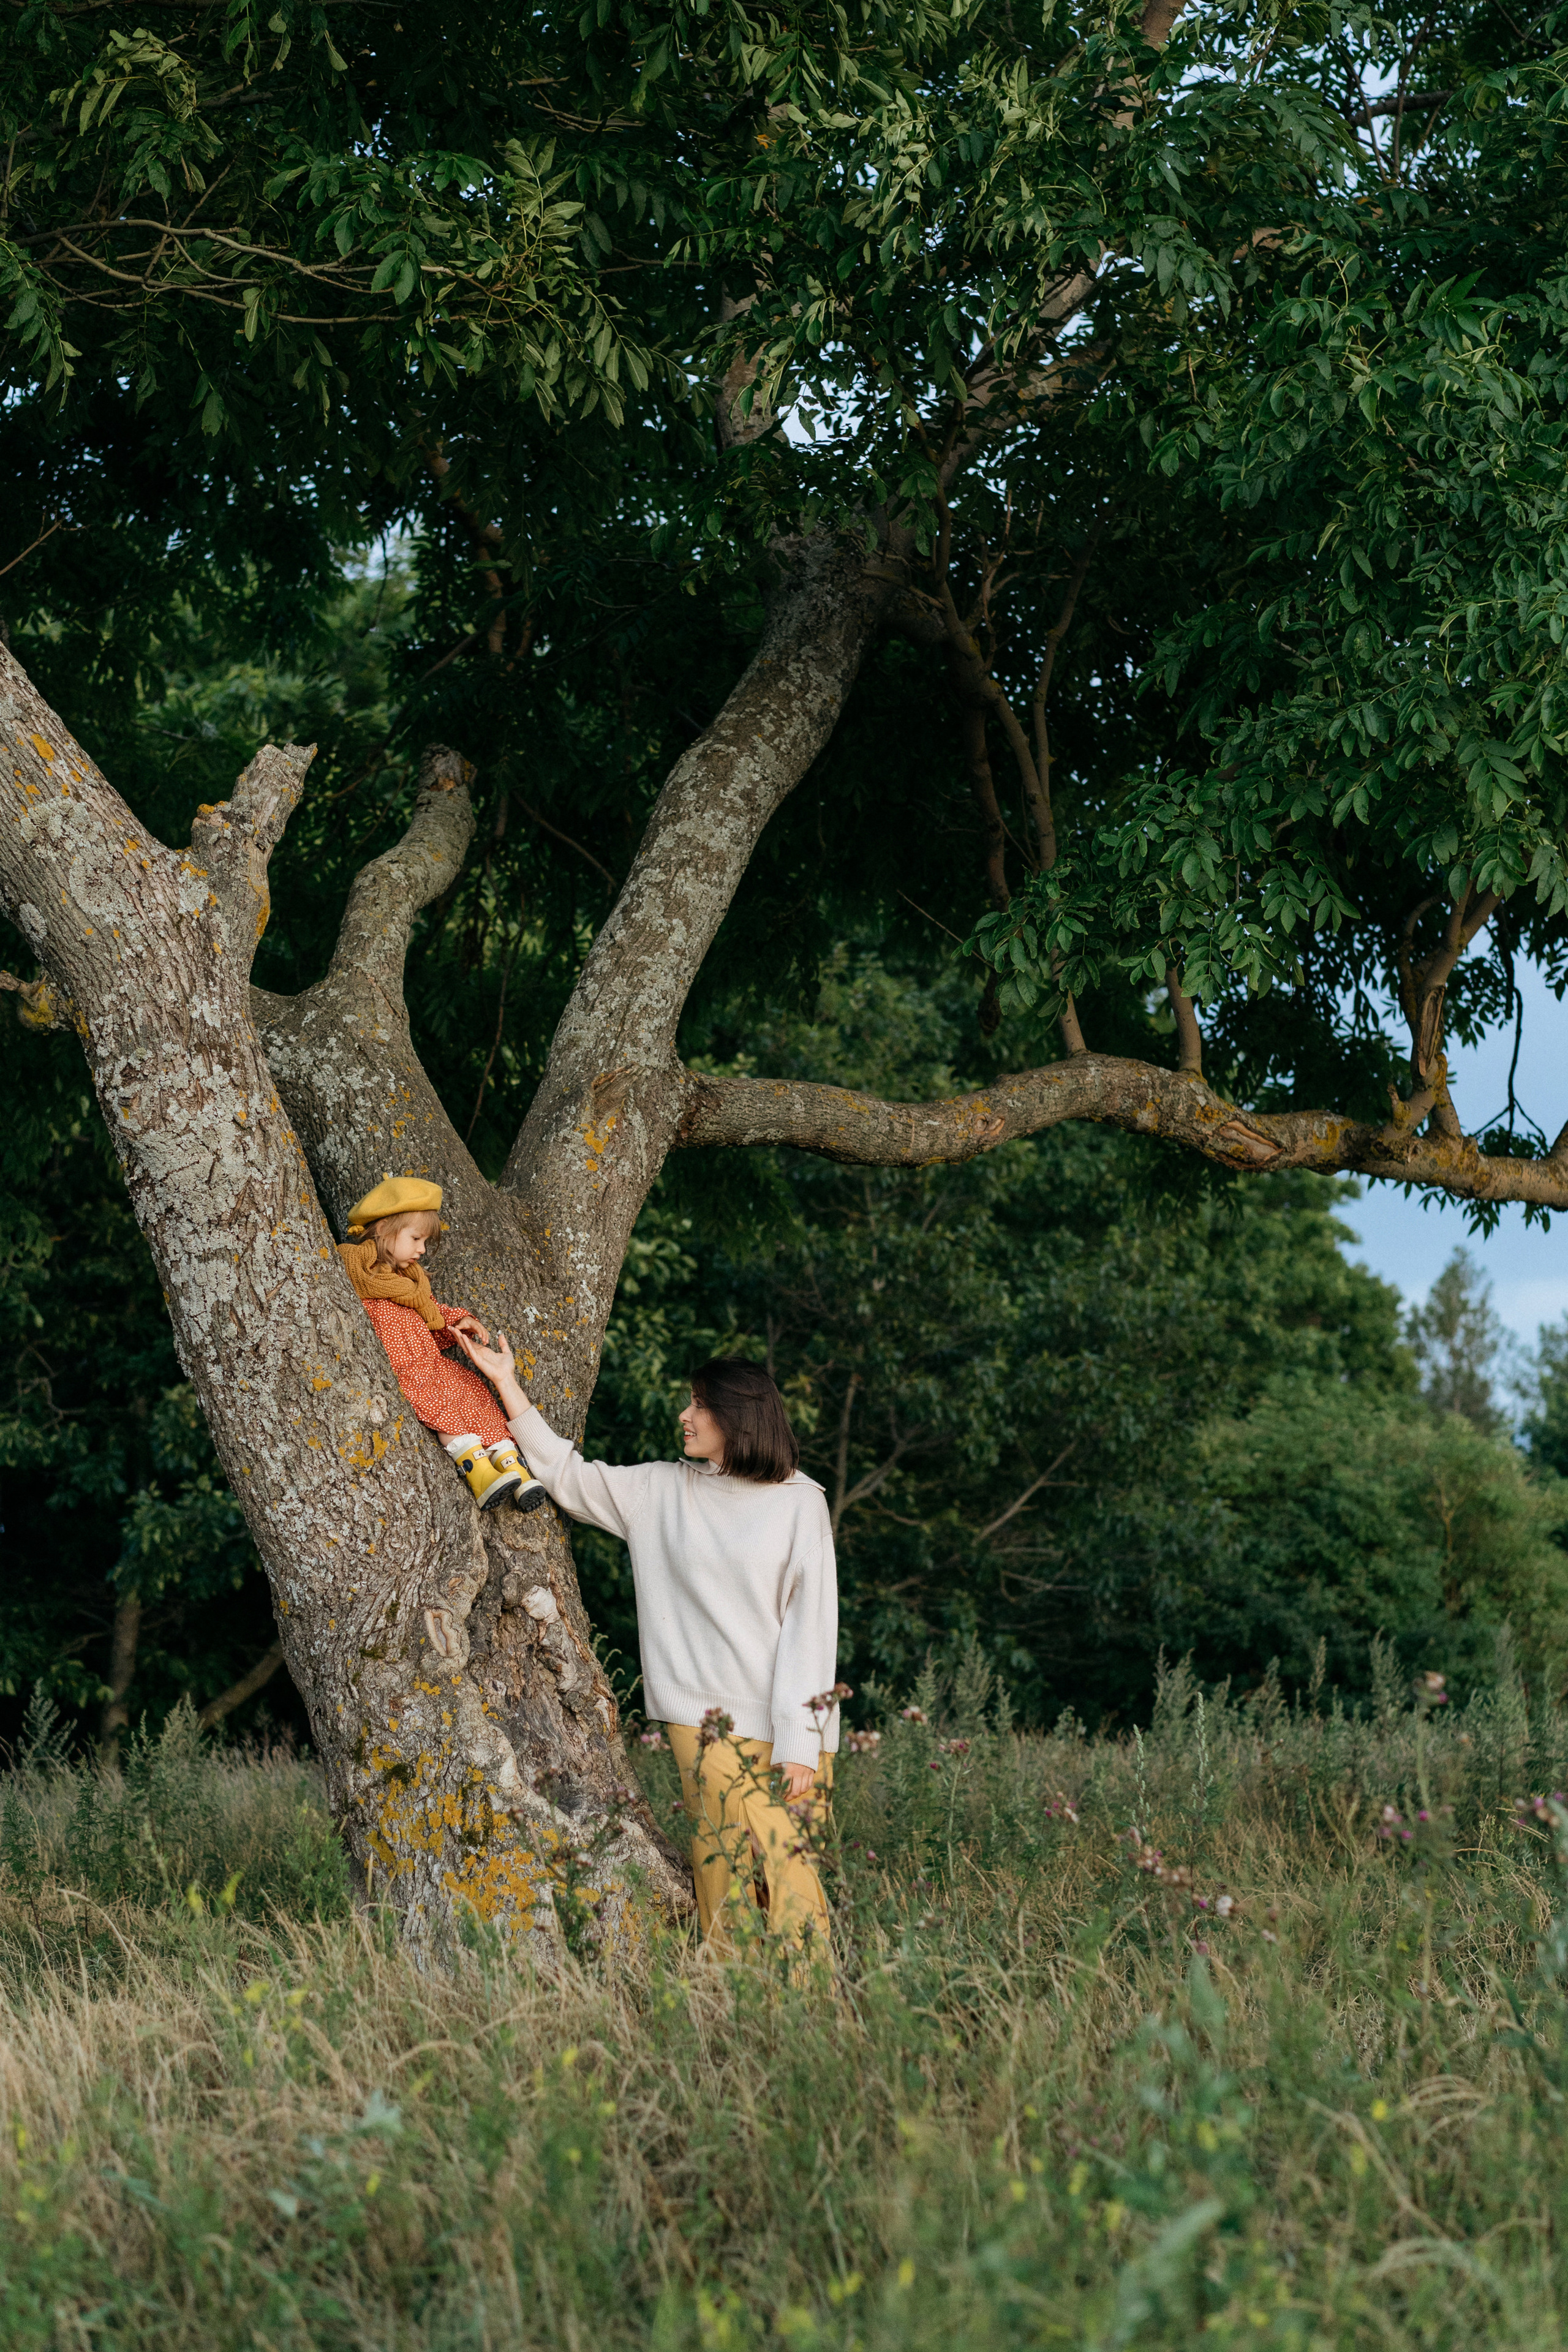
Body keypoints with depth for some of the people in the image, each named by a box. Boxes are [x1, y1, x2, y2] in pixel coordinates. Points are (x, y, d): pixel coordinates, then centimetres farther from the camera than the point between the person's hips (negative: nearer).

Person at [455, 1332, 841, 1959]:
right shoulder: (662, 1491, 13)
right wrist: (506, 1383, 15)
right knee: (725, 1877, -6)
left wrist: (801, 1744, -7)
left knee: (789, 1870, -9)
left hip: (787, 1726, -2)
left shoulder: (799, 1503, 2)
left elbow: (808, 1625, -1)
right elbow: (568, 1476, 18)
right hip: (709, 1720, 2)